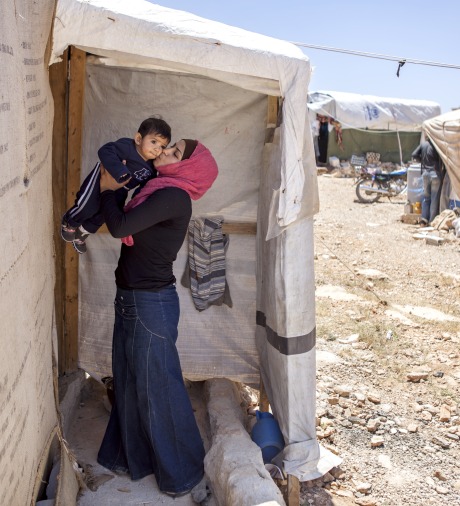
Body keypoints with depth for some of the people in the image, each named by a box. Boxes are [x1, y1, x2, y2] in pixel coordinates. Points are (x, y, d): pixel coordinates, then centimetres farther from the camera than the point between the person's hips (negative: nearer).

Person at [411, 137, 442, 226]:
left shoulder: (423, 144, 0)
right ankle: (432, 221, 5)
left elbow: (414, 155, -2)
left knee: (426, 196, 13)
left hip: (425, 173, 4)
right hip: (435, 173, -4)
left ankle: (424, 219, 4)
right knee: (434, 198, 4)